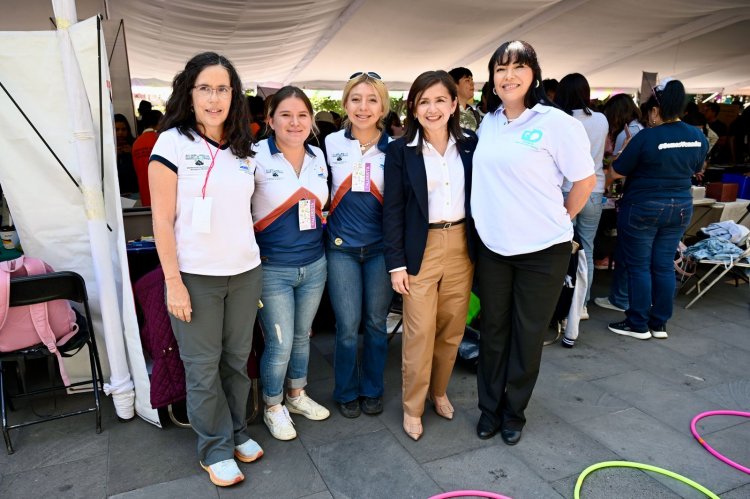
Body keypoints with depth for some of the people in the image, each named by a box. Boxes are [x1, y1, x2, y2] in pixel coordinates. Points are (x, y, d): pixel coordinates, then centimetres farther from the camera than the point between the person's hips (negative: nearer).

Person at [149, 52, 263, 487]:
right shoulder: (172, 143, -6)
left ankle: (237, 432, 33)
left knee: (238, 359, 14)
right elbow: (162, 220, -8)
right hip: (196, 276, -4)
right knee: (204, 367, 8)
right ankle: (217, 448, 25)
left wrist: (257, 263, 10)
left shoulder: (243, 149, 8)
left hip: (245, 272, 4)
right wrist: (173, 282, -11)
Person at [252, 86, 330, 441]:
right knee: (279, 344, 2)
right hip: (272, 268, -5)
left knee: (302, 335, 18)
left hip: (314, 264, 5)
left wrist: (320, 233, 9)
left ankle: (297, 395, 40)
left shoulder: (318, 157, 5)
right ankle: (273, 408, 27)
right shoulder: (256, 157, -12)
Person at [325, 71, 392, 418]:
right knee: (347, 328, 3)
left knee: (376, 323, 11)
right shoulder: (331, 143, 0)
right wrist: (323, 221, 1)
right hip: (341, 246, 0)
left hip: (380, 246, 0)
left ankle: (372, 389, 31)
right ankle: (346, 392, 26)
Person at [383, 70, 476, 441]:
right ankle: (413, 407, 20)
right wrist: (396, 263, -8)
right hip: (421, 248, -3)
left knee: (452, 329, 12)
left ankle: (439, 391, 34)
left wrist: (480, 248, 5)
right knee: (420, 332, 0)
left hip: (462, 245, 3)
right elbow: (392, 210, -5)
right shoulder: (400, 151, -4)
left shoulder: (470, 144, 4)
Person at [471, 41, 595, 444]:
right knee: (493, 331, 13)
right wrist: (493, 220, 9)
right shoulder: (489, 122, 6)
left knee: (528, 335, 9)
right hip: (493, 247, 4)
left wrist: (559, 220, 4)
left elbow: (585, 180, -2)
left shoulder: (556, 123, -10)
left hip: (543, 250, -4)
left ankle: (514, 413, 28)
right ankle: (489, 409, 30)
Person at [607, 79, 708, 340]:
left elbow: (616, 172, -11)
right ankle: (659, 324, 20)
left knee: (639, 266, 4)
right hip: (680, 209, 6)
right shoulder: (699, 137, 1)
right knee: (664, 265, 12)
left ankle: (638, 325, 11)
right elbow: (696, 169, 18)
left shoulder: (647, 137, -17)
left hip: (642, 209, -6)